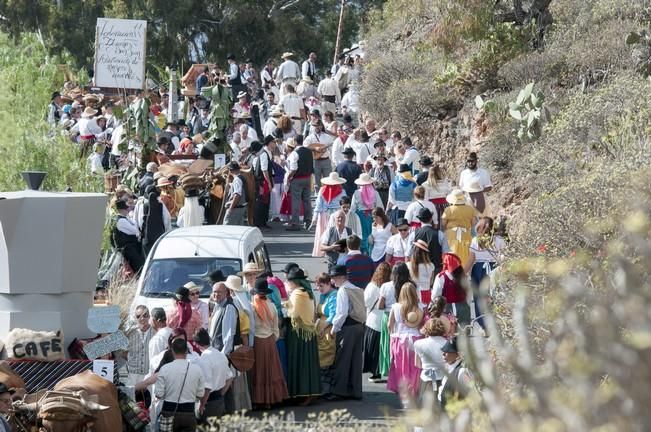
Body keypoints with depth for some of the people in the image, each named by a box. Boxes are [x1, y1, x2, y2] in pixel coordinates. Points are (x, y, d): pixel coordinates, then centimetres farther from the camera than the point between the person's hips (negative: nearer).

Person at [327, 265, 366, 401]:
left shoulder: (343, 290, -11)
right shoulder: (358, 290, 13)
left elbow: (342, 312, -19)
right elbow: (363, 310, 15)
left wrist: (335, 327, -9)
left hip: (347, 328, -8)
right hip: (359, 326, 8)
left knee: (342, 359, -3)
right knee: (355, 359, 10)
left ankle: (339, 391, -2)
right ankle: (355, 391, 13)